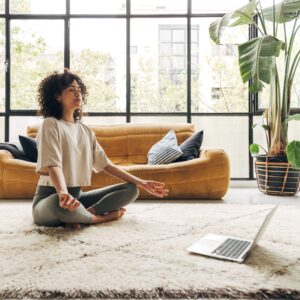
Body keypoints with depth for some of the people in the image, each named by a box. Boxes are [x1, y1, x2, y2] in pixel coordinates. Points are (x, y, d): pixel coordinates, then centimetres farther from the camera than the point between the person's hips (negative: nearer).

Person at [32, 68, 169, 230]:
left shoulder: (85, 130, 12)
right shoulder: (51, 124, -9)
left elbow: (106, 164, 10)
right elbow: (53, 166, -23)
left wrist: (142, 183, 5)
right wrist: (63, 193, -45)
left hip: (77, 195, 7)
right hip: (51, 198, -6)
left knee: (131, 189, -5)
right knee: (62, 204, -43)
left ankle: (79, 216, -21)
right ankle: (101, 217, -13)